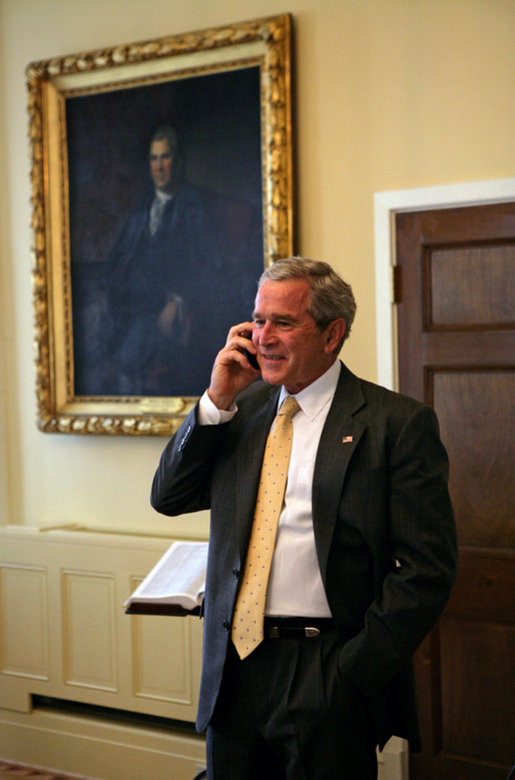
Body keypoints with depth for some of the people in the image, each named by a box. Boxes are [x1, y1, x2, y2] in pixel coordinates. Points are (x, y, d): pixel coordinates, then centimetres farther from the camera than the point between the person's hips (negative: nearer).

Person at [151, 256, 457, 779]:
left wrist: (353, 670, -14)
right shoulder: (242, 407, 11)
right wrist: (217, 399, -2)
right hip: (234, 674, 5)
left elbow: (427, 569, -10)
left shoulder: (397, 423, -6)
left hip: (328, 680, -4)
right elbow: (168, 497, 7)